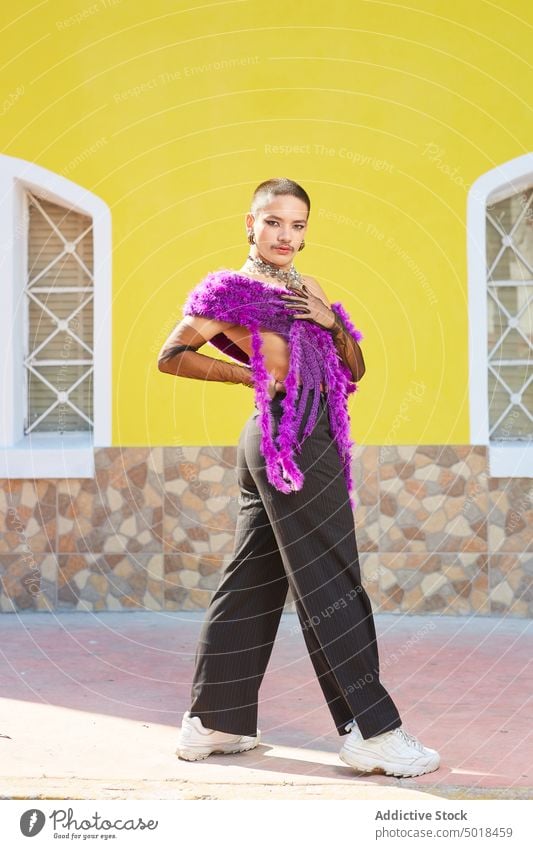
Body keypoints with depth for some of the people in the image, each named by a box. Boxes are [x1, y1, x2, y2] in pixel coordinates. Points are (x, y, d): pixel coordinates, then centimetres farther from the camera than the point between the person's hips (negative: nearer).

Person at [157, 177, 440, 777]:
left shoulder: (303, 289, 21)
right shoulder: (234, 289, -2)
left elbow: (354, 370, 16)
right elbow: (171, 356, -3)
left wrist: (331, 321, -2)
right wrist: (247, 374, -8)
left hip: (310, 441, 9)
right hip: (289, 436, -9)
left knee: (253, 578, 10)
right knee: (328, 581, -7)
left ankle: (212, 722, 18)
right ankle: (371, 730, -2)